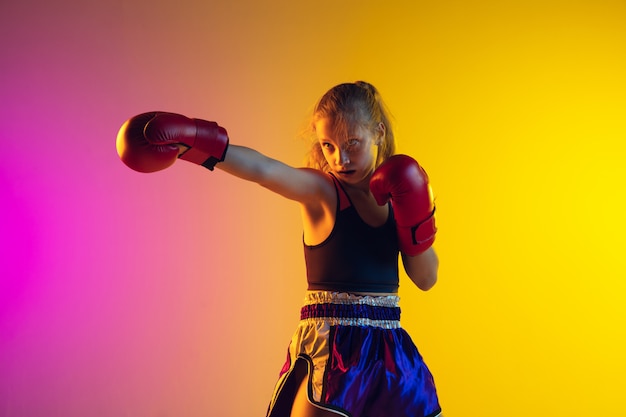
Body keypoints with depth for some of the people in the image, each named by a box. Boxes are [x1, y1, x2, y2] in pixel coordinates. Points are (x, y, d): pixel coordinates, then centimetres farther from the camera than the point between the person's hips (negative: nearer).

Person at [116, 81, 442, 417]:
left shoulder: (394, 193, 6)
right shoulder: (319, 191, -9)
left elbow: (425, 279, 10)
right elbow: (262, 169, -29)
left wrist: (415, 227, -6)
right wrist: (194, 142, -44)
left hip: (387, 352, 6)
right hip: (328, 351, -5)